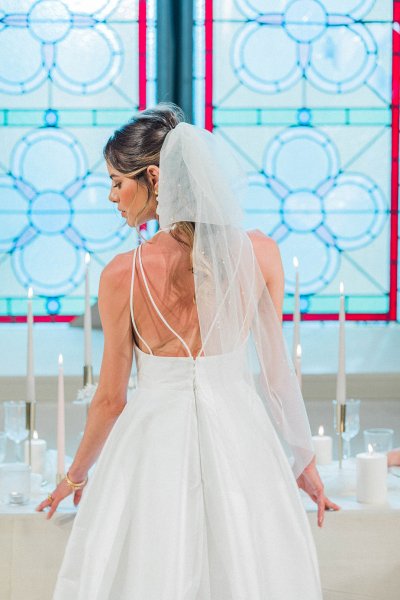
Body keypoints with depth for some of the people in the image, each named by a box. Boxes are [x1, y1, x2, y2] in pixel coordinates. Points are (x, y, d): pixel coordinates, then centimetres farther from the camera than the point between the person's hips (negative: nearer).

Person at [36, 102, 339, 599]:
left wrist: (77, 473, 12)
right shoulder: (259, 252, -10)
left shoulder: (122, 275, -15)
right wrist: (305, 459, 14)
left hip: (154, 443, -2)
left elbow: (111, 398, -5)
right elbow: (275, 369, -1)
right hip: (240, 438, 2)